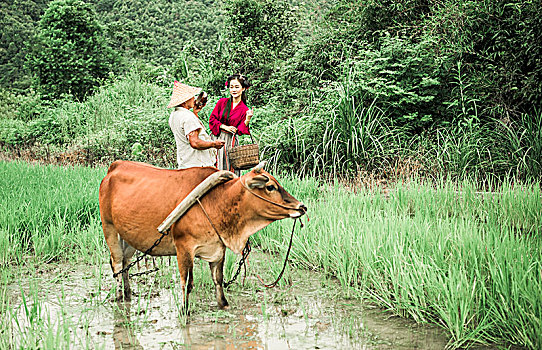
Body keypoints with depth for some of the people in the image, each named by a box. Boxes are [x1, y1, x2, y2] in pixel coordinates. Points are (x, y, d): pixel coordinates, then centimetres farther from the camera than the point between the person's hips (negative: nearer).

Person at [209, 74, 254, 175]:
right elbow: (212, 119, 5)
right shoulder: (222, 102, 6)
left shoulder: (244, 110, 3)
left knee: (229, 169, -2)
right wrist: (225, 127, -7)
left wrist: (248, 119, -17)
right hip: (217, 139, 1)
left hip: (231, 142, -1)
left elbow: (240, 130, -3)